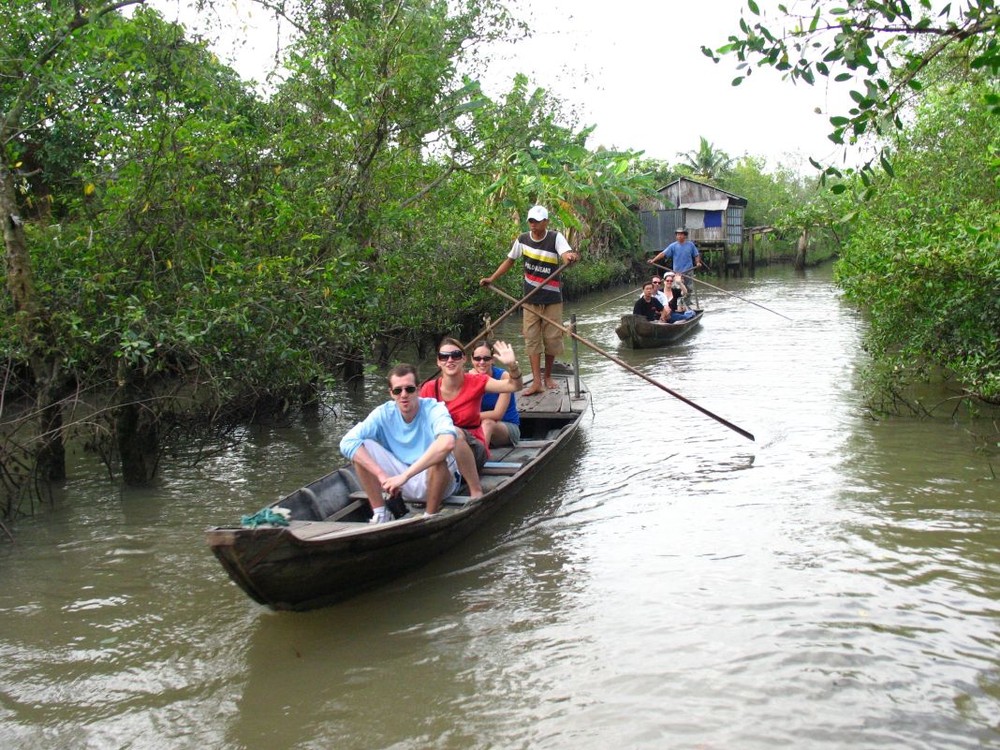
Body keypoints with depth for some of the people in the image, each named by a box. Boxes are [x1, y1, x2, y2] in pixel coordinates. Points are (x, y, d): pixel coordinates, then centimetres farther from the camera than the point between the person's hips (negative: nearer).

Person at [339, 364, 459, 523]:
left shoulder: (434, 410, -20)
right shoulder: (384, 413, -9)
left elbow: (447, 443, -42)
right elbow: (347, 443, -19)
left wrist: (405, 476, -42)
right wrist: (382, 475, -30)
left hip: (435, 481, -4)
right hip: (400, 481, 4)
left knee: (439, 456, -37)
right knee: (360, 447, -14)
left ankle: (430, 517, -16)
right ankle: (380, 514, -7)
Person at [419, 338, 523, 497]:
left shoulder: (475, 382, -8)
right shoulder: (429, 389, -6)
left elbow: (514, 386, -17)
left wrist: (512, 365, -36)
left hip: (473, 450, -1)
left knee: (455, 433, -33)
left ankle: (476, 491, -27)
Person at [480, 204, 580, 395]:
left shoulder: (556, 238, -11)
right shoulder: (523, 240, 0)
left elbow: (566, 254, -31)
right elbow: (509, 260, 15)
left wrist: (570, 257, -55)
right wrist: (492, 278, 12)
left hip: (552, 300, -2)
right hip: (531, 300, 2)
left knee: (552, 338, 5)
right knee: (532, 339, -3)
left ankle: (548, 376, 24)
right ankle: (537, 382, -3)